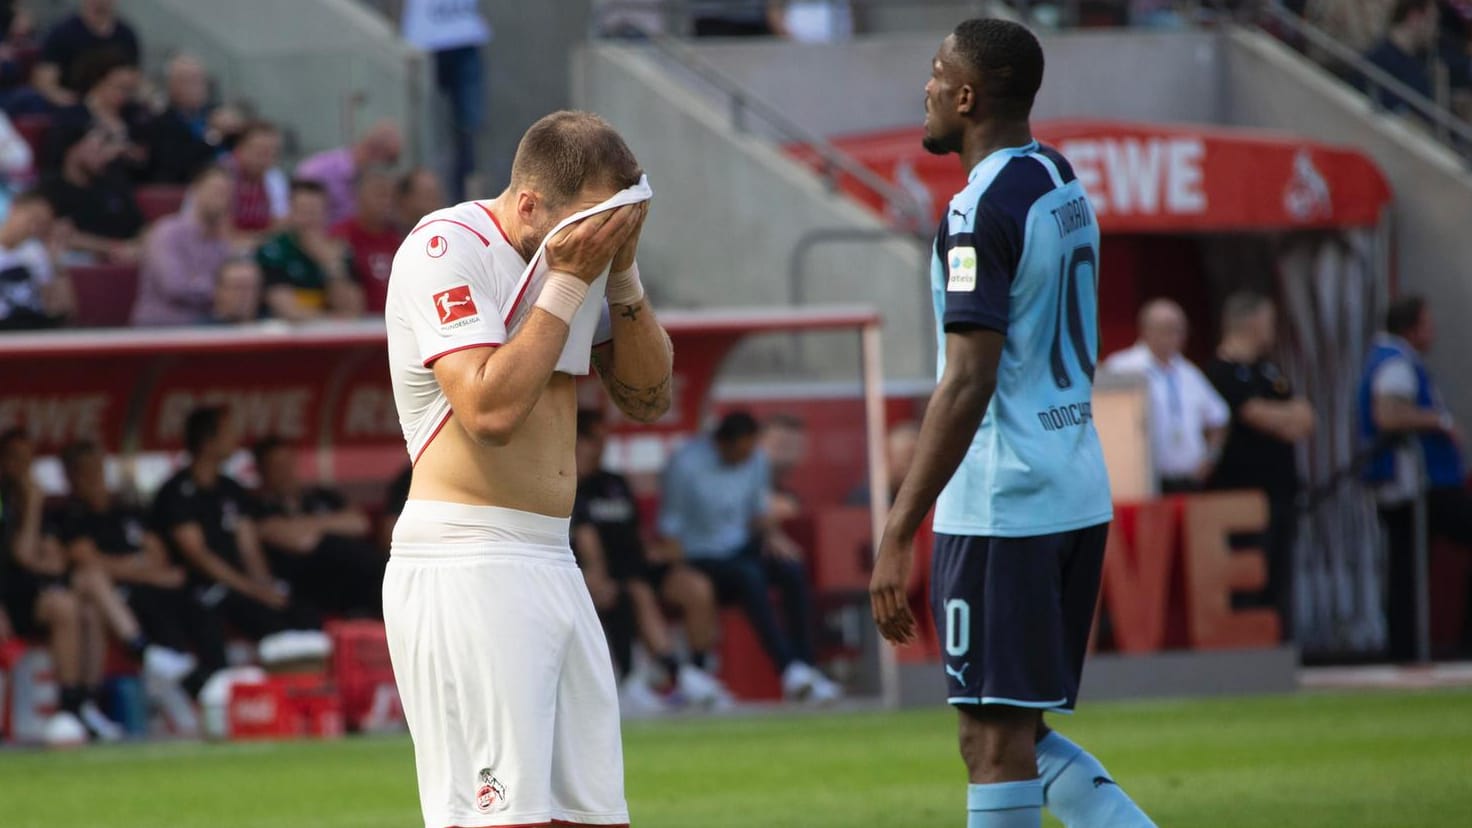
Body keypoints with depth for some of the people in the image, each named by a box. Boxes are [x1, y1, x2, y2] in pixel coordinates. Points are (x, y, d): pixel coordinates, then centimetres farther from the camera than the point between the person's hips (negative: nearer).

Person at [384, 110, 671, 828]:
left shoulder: (574, 256, 13)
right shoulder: (448, 246, -11)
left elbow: (646, 398, 15)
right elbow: (491, 408, -22)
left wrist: (623, 272, 2)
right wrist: (569, 282, -15)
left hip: (553, 568, 8)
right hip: (463, 567, -8)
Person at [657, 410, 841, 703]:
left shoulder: (756, 462, 4)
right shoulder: (685, 465, -14)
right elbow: (670, 528, -10)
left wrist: (771, 534, -4)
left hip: (742, 547, 6)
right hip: (701, 558, -6)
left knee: (793, 569, -24)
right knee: (749, 575, -35)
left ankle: (805, 666, -23)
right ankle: (789, 670, -40)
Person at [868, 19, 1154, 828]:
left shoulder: (981, 210, -14)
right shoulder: (1065, 187, 14)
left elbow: (968, 384, -21)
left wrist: (898, 534, -22)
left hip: (1001, 507, -9)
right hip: (1078, 497, 9)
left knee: (994, 742, -4)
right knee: (1019, 736, 14)